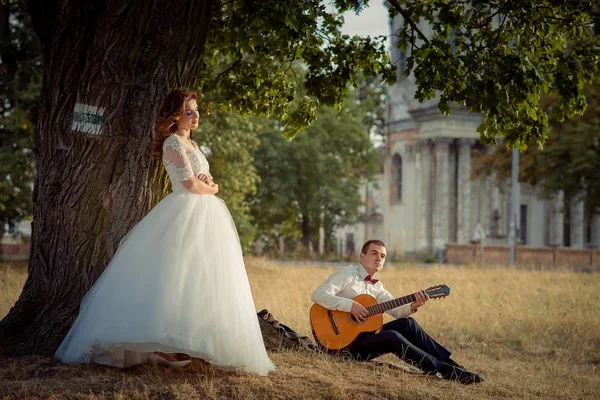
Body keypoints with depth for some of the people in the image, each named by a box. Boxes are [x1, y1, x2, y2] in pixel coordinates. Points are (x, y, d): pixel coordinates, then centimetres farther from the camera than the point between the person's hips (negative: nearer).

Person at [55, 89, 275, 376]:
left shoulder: (190, 144, 20)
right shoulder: (173, 142, -9)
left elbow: (209, 182, 19)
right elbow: (190, 184, -17)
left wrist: (206, 182, -5)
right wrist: (210, 189, 2)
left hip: (203, 215, 10)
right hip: (186, 213, -10)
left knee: (200, 283, 5)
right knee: (177, 278, -15)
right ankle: (163, 345, -17)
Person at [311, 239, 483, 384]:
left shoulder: (376, 287, 15)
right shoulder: (347, 274, -7)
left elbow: (397, 310, 7)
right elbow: (318, 295, -20)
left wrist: (414, 306, -15)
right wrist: (350, 305, -28)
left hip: (365, 334, 8)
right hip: (347, 343, -7)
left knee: (408, 324, -9)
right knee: (392, 337, -29)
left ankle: (455, 366, -9)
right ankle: (445, 370, -23)